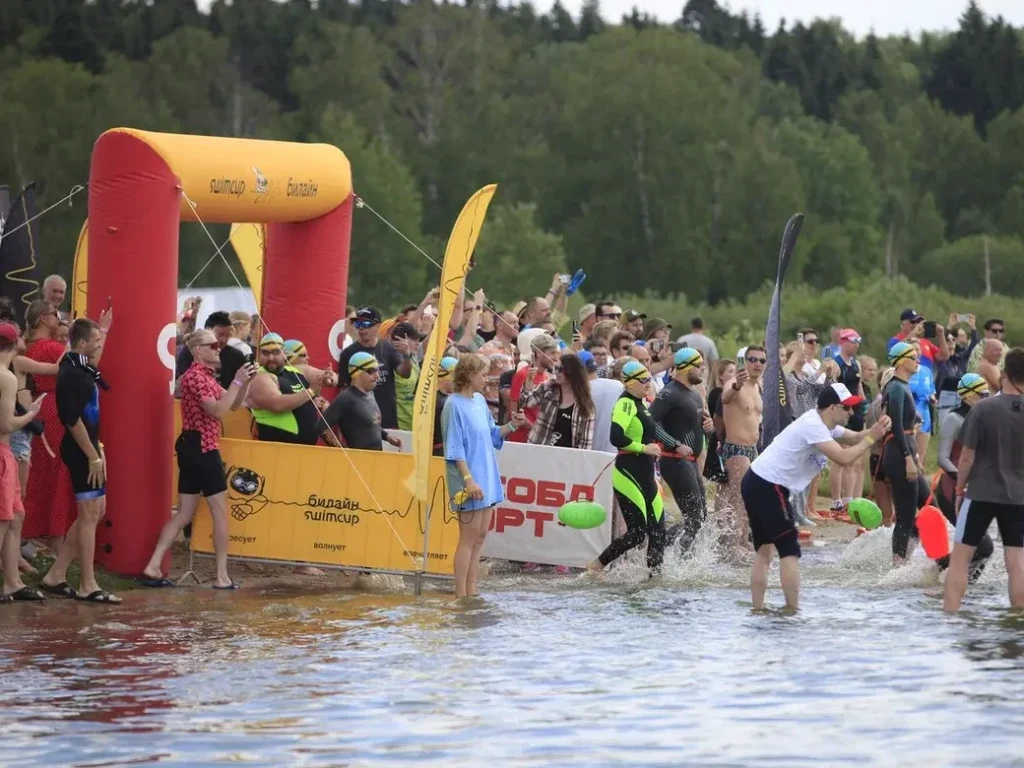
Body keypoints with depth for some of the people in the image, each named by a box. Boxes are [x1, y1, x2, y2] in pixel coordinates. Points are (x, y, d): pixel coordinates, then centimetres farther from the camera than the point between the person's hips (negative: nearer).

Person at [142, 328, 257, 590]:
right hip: (202, 448, -10)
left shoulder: (205, 376, 18)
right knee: (220, 511, -4)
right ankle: (222, 576, -2)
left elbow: (234, 405, 19)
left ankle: (153, 567, 5)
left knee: (185, 513, 9)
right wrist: (237, 382, -19)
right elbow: (218, 411, -23)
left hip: (192, 449, 10)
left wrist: (246, 382, 4)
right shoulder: (195, 376, -15)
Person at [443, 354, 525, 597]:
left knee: (480, 536, 11)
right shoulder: (455, 405, -14)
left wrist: (511, 426, 2)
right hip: (469, 481, -8)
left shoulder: (479, 401, 9)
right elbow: (455, 449, -17)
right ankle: (461, 595, 0)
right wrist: (468, 479, -22)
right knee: (469, 538, -5)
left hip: (487, 477, 8)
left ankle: (471, 591, 17)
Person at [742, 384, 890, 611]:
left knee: (764, 550, 13)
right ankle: (793, 609, -10)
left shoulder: (824, 423, 12)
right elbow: (843, 458, -26)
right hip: (767, 487, -10)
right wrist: (871, 438, -15)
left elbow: (854, 438, 12)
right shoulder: (813, 426, -19)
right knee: (789, 550, -8)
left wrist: (875, 430, -6)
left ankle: (757, 609, 14)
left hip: (756, 483, 10)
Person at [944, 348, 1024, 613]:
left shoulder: (983, 409, -11)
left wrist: (960, 489, 5)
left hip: (981, 493, -3)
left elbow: (967, 456, -8)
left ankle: (950, 617, 3)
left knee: (960, 557, 6)